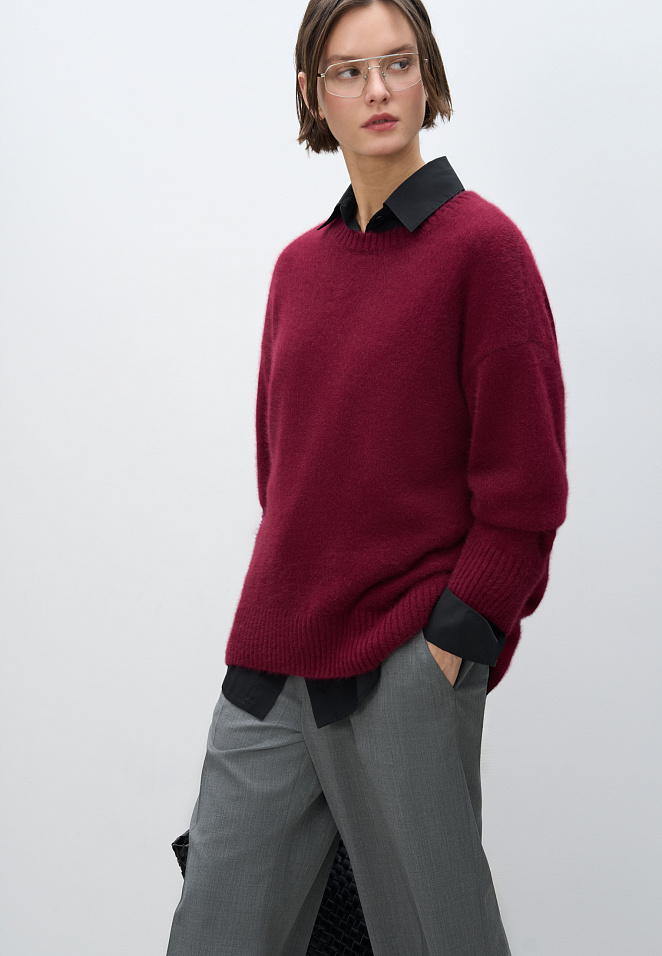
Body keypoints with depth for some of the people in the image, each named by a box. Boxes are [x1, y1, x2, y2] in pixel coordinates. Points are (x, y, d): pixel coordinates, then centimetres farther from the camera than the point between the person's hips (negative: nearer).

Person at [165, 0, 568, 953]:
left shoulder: (480, 244, -6)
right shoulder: (299, 265, 12)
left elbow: (525, 481, -8)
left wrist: (456, 636, -12)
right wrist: (287, 605, 13)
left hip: (407, 666, -6)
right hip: (271, 661, 6)